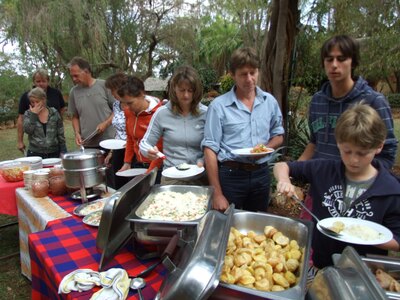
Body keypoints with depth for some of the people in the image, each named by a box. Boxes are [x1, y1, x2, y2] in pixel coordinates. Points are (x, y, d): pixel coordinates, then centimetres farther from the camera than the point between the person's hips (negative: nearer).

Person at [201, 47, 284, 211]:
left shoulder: (270, 101, 5)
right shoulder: (219, 105, -8)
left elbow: (278, 135, 16)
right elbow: (210, 149, -9)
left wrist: (266, 148, -9)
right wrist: (217, 194, -12)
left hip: (261, 174, 4)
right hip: (230, 175, -4)